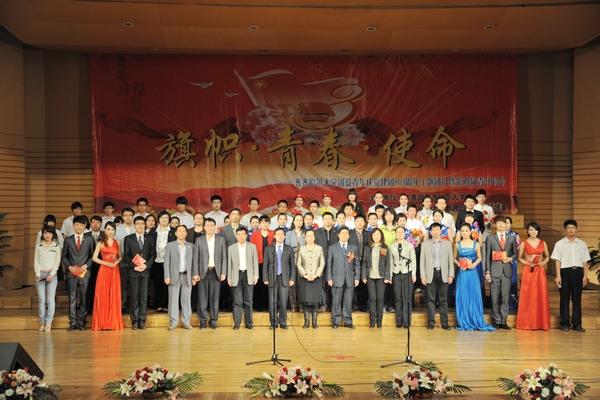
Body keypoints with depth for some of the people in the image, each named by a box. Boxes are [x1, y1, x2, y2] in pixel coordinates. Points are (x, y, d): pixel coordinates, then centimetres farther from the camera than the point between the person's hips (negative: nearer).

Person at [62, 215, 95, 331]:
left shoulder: (89, 240, 8)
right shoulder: (68, 240, 8)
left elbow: (92, 256, 6)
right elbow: (64, 256, 9)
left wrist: (86, 265, -9)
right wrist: (69, 267, -6)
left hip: (84, 273, 0)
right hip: (71, 273, 0)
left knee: (83, 298, 2)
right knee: (72, 298, 1)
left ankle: (81, 322, 8)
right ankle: (73, 322, 5)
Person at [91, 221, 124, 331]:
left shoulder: (117, 243, 12)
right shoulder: (101, 243, 2)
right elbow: (94, 258, -3)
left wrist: (116, 262, -5)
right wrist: (106, 263, -13)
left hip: (115, 271, 3)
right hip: (104, 271, -3)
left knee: (114, 296, 3)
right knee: (103, 296, -3)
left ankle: (114, 322, 11)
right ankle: (102, 323, 4)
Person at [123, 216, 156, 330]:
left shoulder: (149, 238, 11)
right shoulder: (128, 239, 7)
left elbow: (153, 254, 6)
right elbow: (126, 255, 2)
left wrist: (146, 265, -9)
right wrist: (134, 266, -10)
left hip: (146, 270, 1)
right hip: (133, 271, -1)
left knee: (144, 296, 1)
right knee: (135, 296, -1)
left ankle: (142, 321, 5)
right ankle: (135, 321, 3)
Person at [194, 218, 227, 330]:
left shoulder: (221, 239, 6)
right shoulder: (199, 240, 5)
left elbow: (224, 257, 5)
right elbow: (196, 258, 3)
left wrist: (223, 273, -3)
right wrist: (196, 273, -4)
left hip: (216, 272, 1)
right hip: (203, 272, 0)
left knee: (215, 297, 3)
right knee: (202, 297, 1)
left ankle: (213, 321, 11)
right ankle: (203, 321, 9)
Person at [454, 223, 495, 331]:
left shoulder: (476, 244, 3)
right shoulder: (458, 245, 5)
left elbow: (479, 258, 9)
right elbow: (454, 258, 11)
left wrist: (474, 264, -9)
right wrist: (458, 264, -8)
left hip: (472, 272, 0)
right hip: (462, 273, 1)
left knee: (474, 296, -1)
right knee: (462, 297, 1)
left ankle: (476, 322, 9)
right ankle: (464, 323, 9)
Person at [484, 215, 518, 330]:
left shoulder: (512, 238, 12)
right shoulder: (490, 238, 6)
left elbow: (515, 253, 17)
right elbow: (487, 256, 3)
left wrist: (511, 258, -6)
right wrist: (487, 272, -3)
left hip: (507, 271, 2)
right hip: (494, 271, -1)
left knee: (505, 298, 2)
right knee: (495, 298, 0)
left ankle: (503, 321, 9)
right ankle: (496, 321, 8)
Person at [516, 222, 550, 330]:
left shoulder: (543, 243, 7)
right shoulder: (524, 243, 1)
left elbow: (547, 256, 14)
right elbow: (520, 258, 5)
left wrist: (543, 262, -5)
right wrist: (527, 263, -12)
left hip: (540, 271, 2)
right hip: (528, 271, -2)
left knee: (541, 296, 0)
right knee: (528, 296, -2)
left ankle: (541, 323, 7)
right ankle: (527, 323, 5)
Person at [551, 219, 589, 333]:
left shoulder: (582, 244, 9)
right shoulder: (560, 244, 2)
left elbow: (584, 261, 9)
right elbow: (557, 260, -1)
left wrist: (585, 275, 3)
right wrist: (558, 276, -6)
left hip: (578, 271, 2)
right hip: (565, 271, -2)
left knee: (577, 298, 5)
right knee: (565, 298, 2)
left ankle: (577, 323, 12)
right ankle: (565, 323, 10)